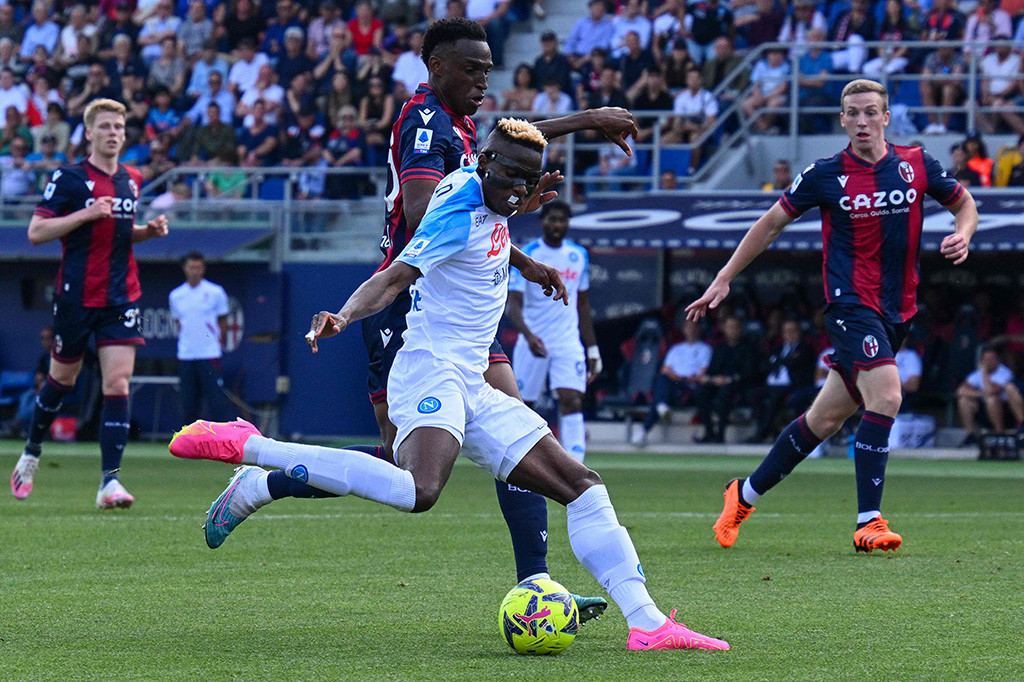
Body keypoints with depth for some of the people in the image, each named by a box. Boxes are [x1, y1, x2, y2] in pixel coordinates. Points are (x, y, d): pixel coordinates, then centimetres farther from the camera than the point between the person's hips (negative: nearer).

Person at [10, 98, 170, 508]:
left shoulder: (131, 180, 10)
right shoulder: (69, 178, -7)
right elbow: (36, 232, -11)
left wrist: (150, 230, 5)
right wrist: (85, 214, -20)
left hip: (121, 297, 3)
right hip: (76, 297, -3)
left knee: (117, 383, -10)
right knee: (62, 378, 10)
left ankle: (110, 482, -13)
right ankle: (31, 454, 36)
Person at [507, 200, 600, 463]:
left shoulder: (579, 256, 8)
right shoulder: (526, 256, -6)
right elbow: (514, 305, -13)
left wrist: (593, 349, 15)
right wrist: (529, 336, -30)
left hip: (568, 343, 2)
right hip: (533, 343, -2)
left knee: (572, 401, -16)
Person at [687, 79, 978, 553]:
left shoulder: (916, 165, 3)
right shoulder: (824, 175, -4)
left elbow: (964, 203, 17)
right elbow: (772, 223, 6)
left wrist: (962, 234, -6)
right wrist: (724, 278, 5)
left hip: (896, 311, 4)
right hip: (850, 303, -4)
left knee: (826, 418, 9)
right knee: (886, 396, -25)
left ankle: (745, 494, 27)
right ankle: (869, 522, -19)